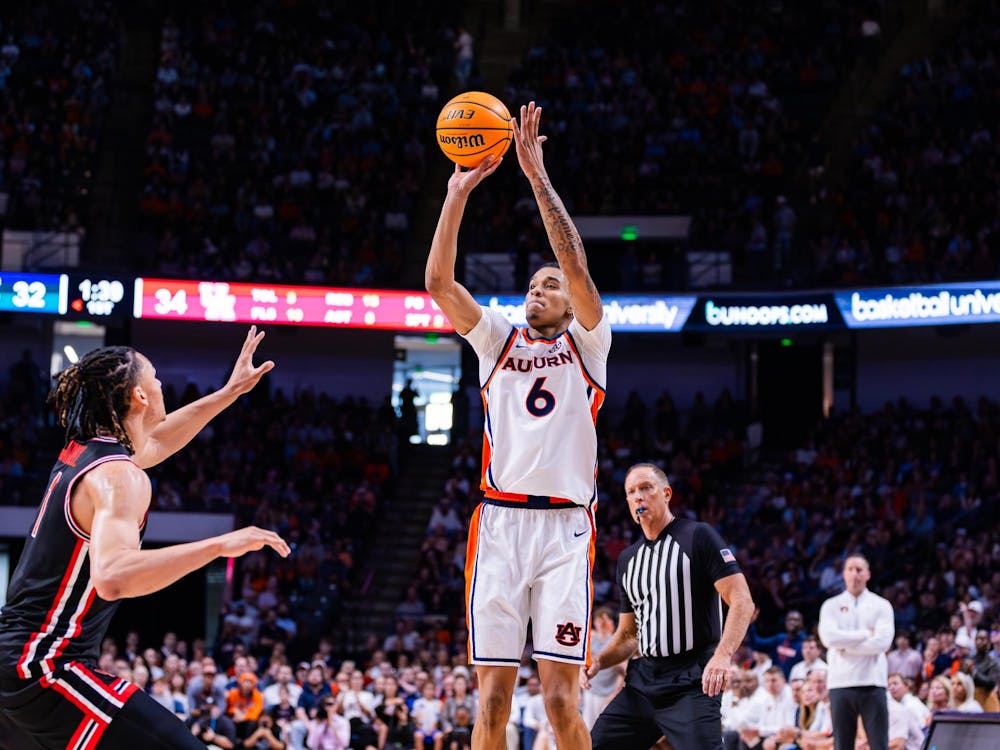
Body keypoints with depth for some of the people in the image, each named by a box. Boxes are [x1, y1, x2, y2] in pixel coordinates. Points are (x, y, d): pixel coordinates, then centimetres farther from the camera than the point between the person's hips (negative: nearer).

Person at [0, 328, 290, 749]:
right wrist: (219, 546, -37)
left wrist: (230, 392, 38)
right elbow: (112, 578, -36)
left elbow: (155, 441, 34)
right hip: (44, 666, -10)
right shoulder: (119, 477, -18)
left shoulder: (80, 453, 12)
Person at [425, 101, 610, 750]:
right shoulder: (498, 342, 18)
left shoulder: (587, 344, 10)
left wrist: (538, 174, -9)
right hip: (500, 525, 3)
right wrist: (460, 189, -1)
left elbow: (578, 266, -6)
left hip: (564, 530, -3)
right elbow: (439, 282, 5)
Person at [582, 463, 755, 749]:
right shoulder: (627, 560, 18)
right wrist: (599, 661, 3)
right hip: (643, 680, 7)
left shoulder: (698, 537, -3)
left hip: (692, 682, -7)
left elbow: (742, 601, -11)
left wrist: (723, 655, -26)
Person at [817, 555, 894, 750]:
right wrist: (866, 634, -6)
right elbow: (829, 637, -9)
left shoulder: (881, 605, 7)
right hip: (840, 684, 1)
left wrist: (845, 645, -7)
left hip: (873, 684, -1)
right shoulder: (831, 606, 9)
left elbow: (883, 641, -9)